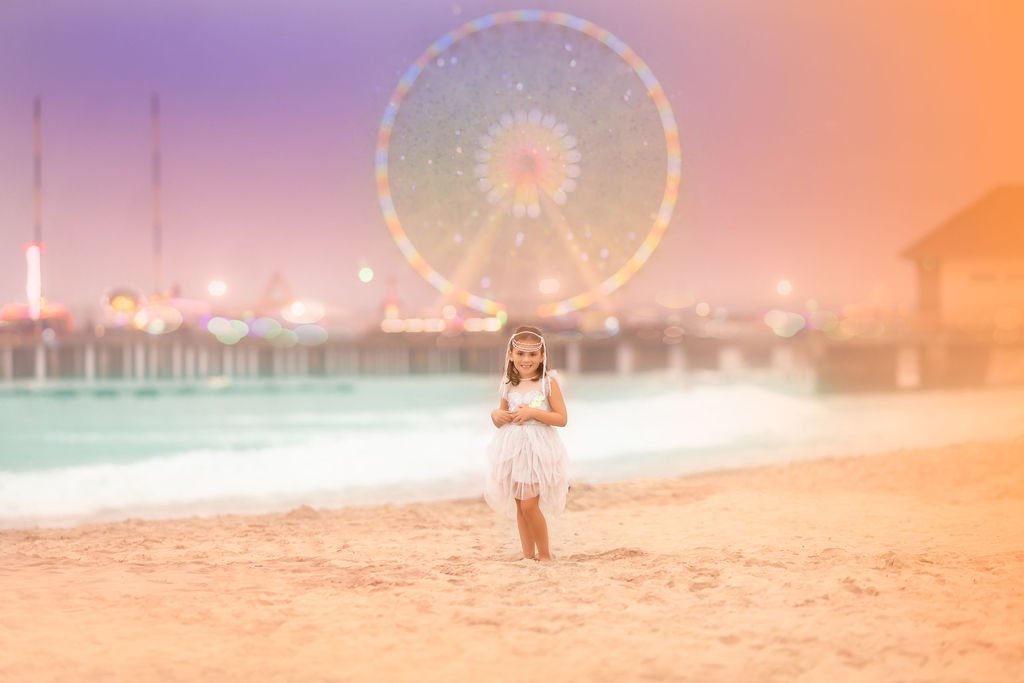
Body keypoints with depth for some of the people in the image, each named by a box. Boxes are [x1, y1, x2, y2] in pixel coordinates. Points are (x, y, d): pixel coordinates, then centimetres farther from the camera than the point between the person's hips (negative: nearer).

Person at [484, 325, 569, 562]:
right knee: (519, 506, 8)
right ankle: (528, 556, 17)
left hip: (538, 450, -5)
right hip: (513, 450, 5)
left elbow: (562, 419, -10)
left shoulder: (548, 383, -7)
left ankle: (544, 555, 6)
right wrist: (496, 415, -8)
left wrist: (533, 412, -19)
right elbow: (501, 421, 15)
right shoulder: (508, 386, 6)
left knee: (529, 505, -9)